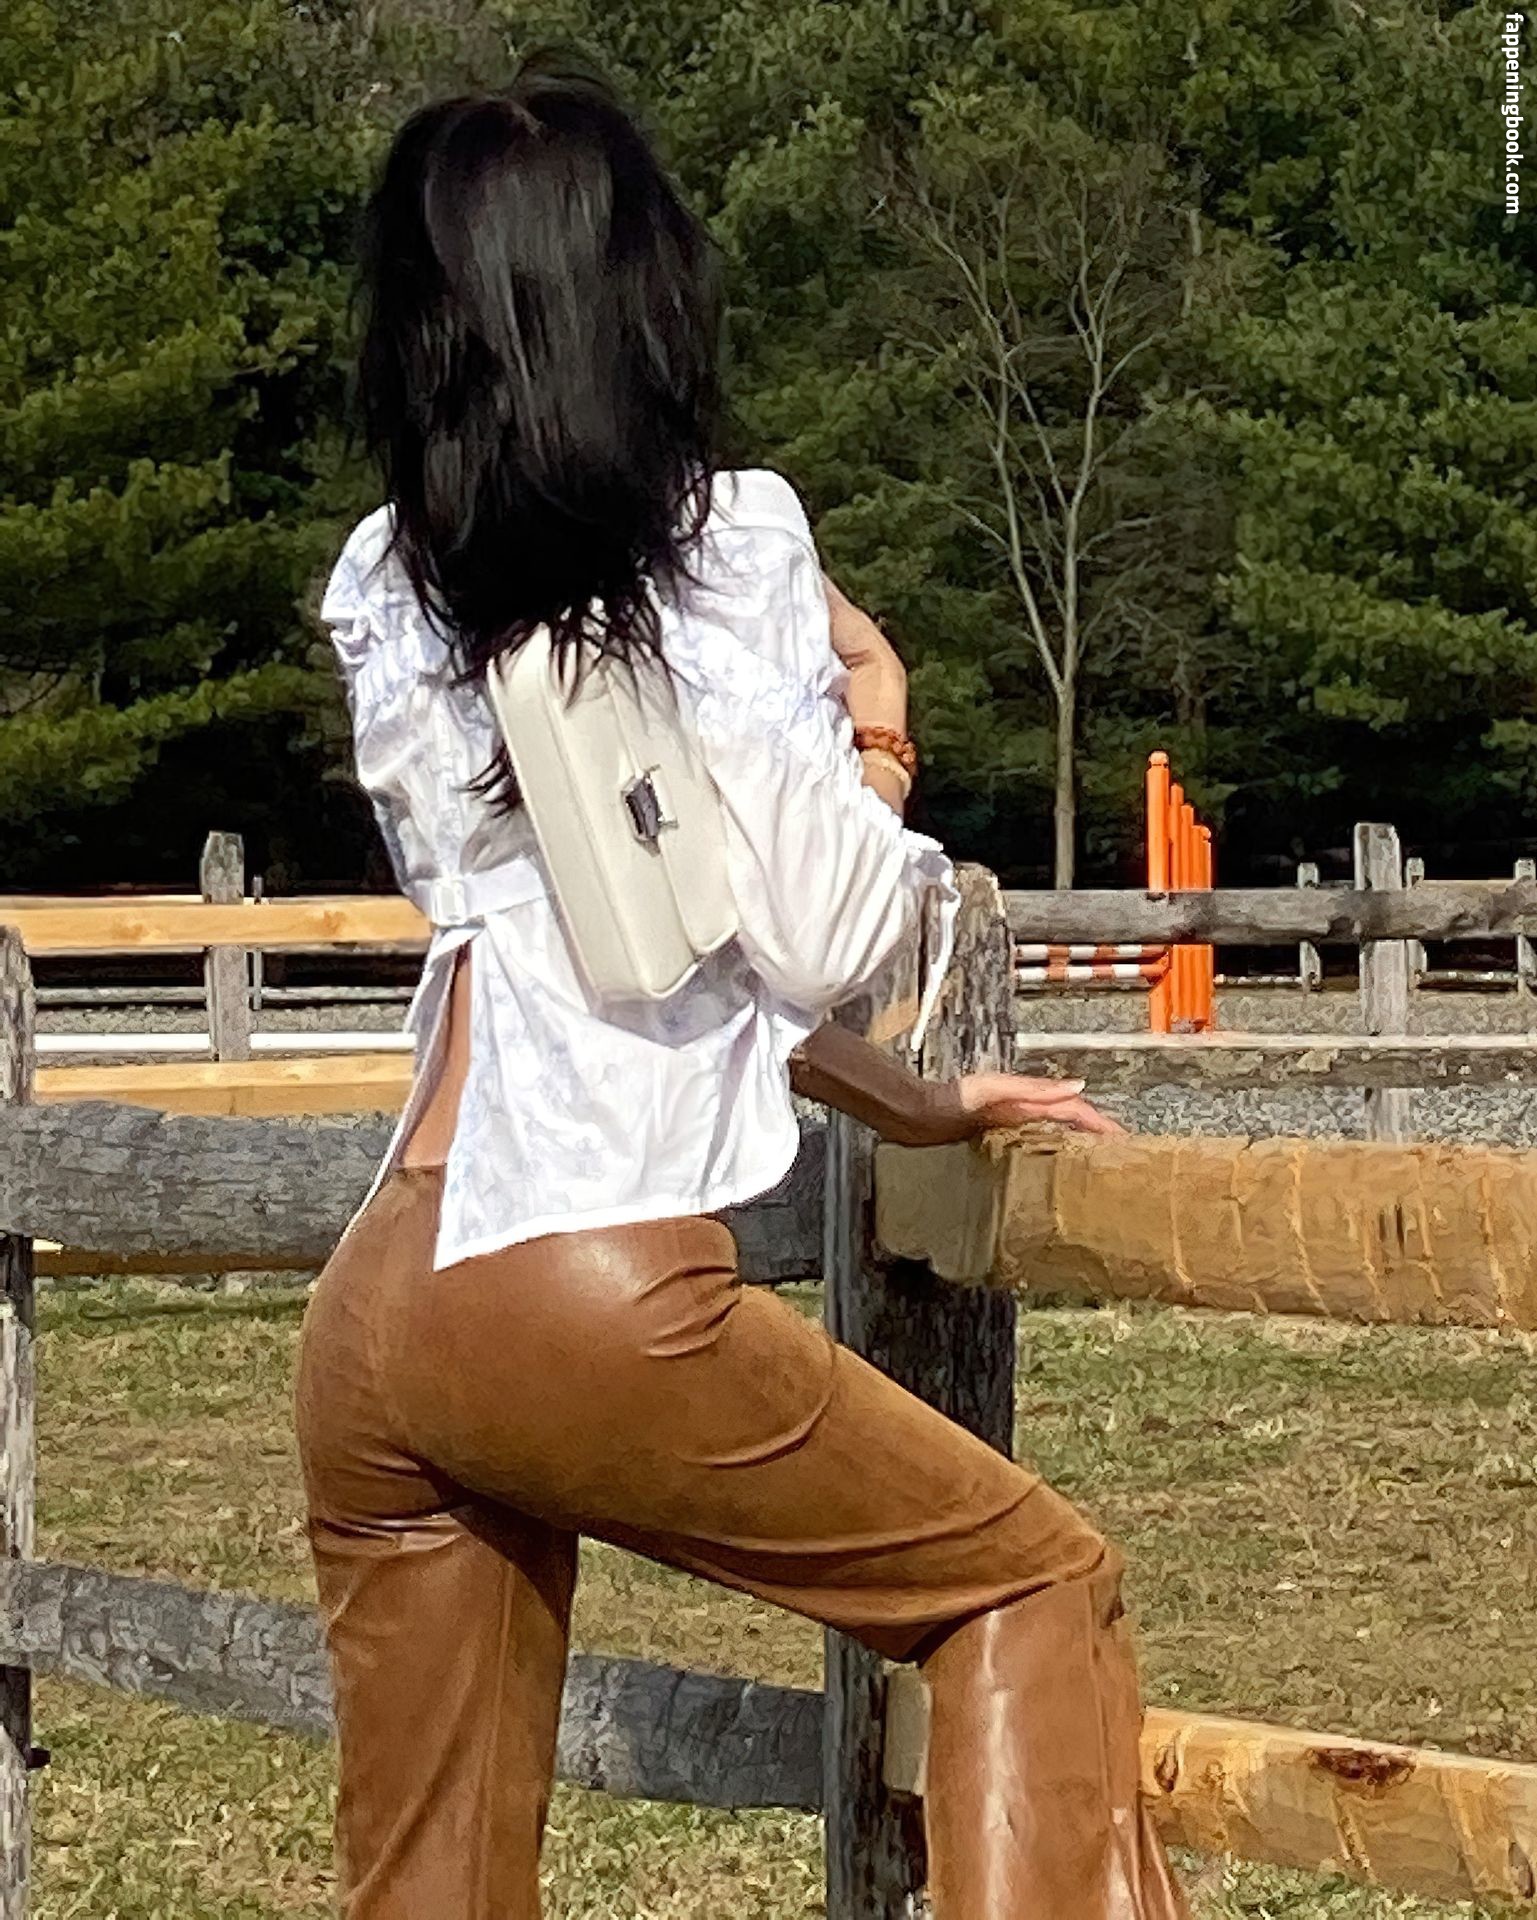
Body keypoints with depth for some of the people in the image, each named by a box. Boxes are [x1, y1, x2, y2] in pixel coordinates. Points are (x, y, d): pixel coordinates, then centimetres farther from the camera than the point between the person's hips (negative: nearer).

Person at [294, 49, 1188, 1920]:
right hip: (593, 1295, -6)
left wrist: (908, 1105, 28)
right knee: (1035, 1578, 16)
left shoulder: (383, 589, 14)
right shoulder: (728, 537, -3)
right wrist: (875, 727, 14)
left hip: (369, 1315, 6)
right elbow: (821, 937, -6)